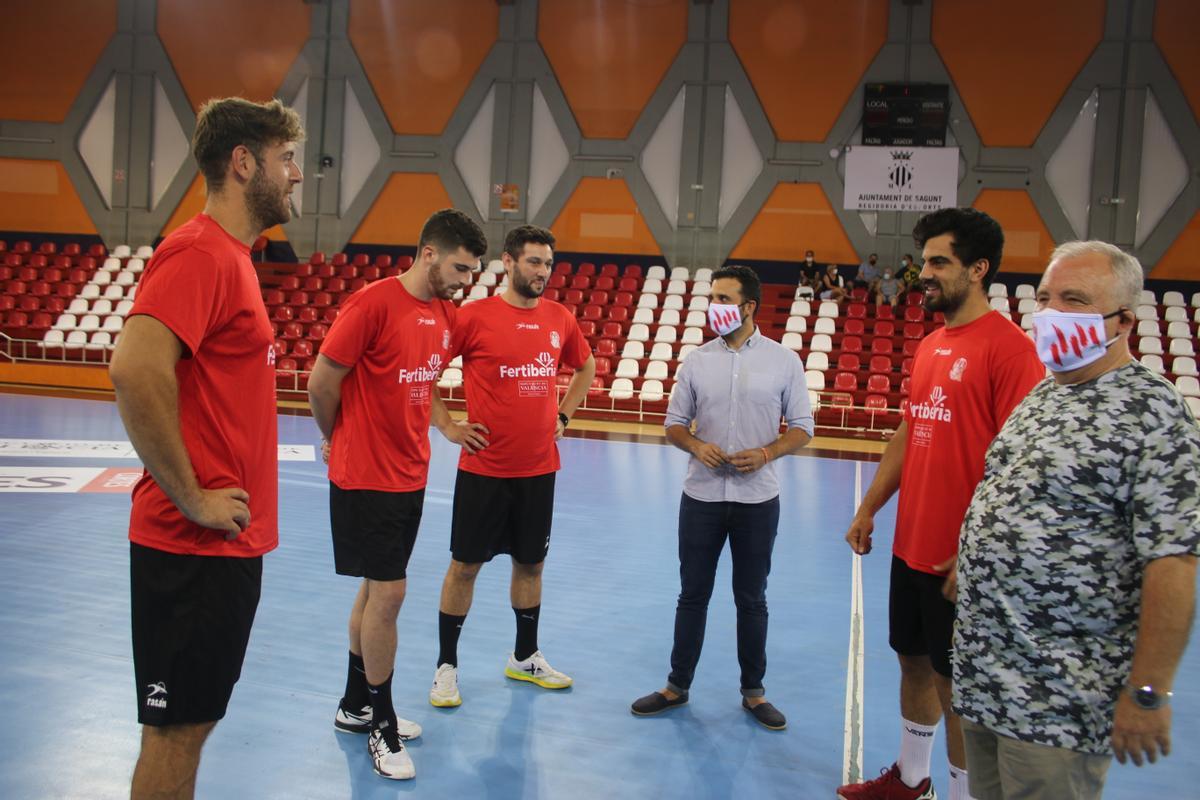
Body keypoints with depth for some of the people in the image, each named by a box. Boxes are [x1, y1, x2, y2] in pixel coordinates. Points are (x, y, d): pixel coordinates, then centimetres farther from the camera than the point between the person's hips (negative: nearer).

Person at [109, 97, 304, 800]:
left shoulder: (230, 258, 14)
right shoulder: (199, 253, -16)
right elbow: (135, 371, -29)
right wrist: (191, 498, -22)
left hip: (229, 542, 9)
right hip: (196, 547, -9)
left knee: (195, 718, 19)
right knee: (178, 726, 4)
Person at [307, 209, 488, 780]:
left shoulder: (446, 315, 6)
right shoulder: (373, 304, -18)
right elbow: (321, 383, -12)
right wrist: (337, 440, 0)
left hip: (411, 475, 8)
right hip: (366, 476, -8)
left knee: (376, 588, 16)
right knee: (387, 592, -4)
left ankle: (355, 706, 32)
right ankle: (380, 726, 12)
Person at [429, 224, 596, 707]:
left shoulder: (560, 319, 4)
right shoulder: (474, 316, -10)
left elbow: (585, 367, 22)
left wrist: (563, 415, 11)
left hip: (539, 468, 4)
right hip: (483, 467, -4)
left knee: (530, 562, 15)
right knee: (465, 564, 5)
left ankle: (525, 657, 32)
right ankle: (446, 665, 20)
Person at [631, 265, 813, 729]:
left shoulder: (783, 360, -2)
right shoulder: (697, 361, 3)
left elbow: (801, 428, 1)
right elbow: (674, 425, 8)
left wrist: (766, 453, -17)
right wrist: (697, 446, -13)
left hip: (757, 499, -1)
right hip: (702, 496, 1)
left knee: (751, 600, 10)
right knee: (693, 595, 10)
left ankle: (753, 692, 25)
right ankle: (677, 686, 24)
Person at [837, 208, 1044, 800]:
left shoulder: (1009, 347, -15)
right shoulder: (930, 346, 10)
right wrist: (868, 510, 14)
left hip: (961, 556, -8)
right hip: (911, 546, 8)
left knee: (956, 683, 5)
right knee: (914, 662, 19)